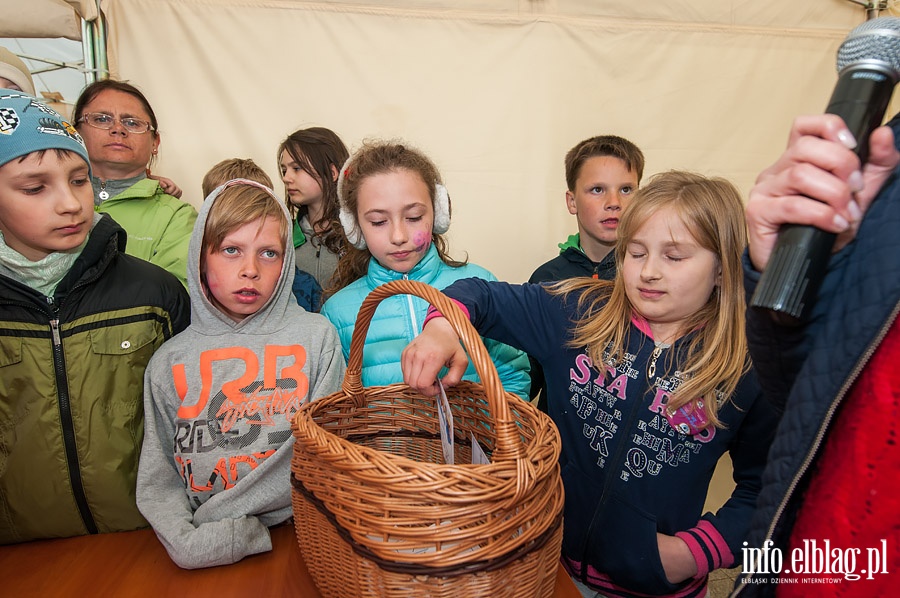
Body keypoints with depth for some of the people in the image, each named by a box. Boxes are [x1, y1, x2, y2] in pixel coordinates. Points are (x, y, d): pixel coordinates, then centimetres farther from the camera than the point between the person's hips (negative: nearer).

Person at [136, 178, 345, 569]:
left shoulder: (316, 338, 0)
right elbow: (157, 482, 6)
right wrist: (191, 543, -13)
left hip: (296, 536, 0)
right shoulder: (169, 363, 6)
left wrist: (215, 517, -8)